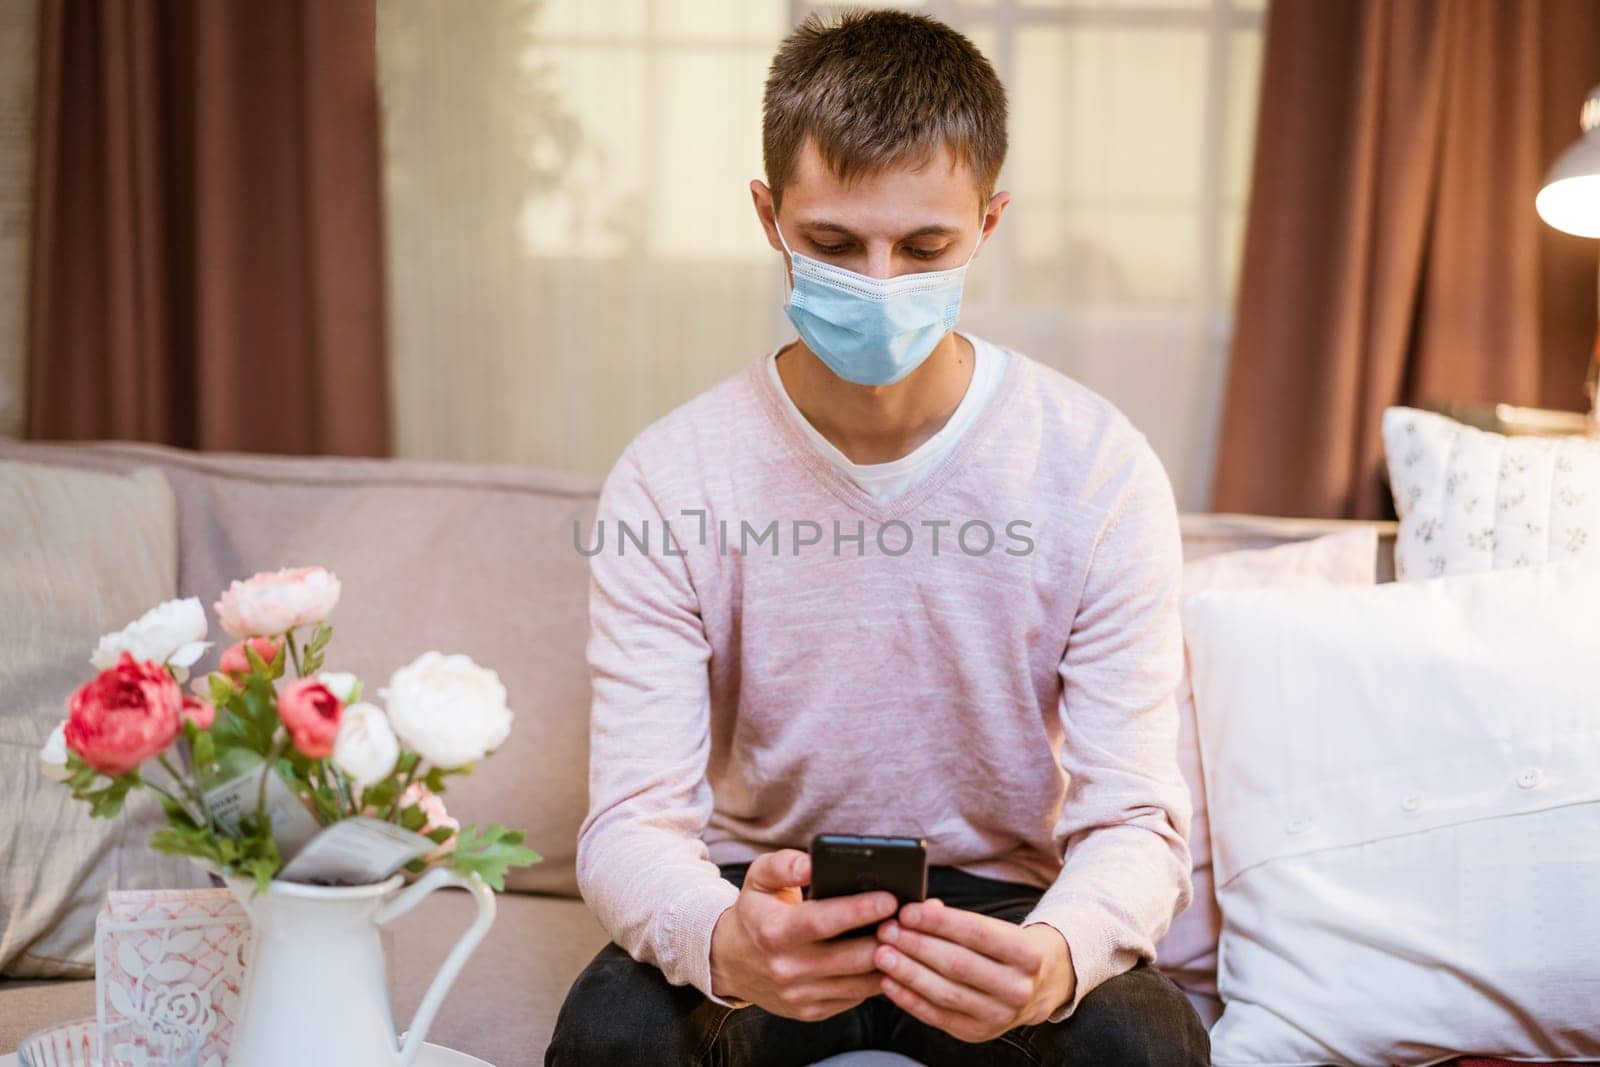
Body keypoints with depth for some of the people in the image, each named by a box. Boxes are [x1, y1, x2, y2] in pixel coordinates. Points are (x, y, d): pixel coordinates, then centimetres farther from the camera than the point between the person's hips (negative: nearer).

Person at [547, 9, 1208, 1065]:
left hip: (994, 899, 1)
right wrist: (724, 940, -40)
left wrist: (1054, 958, -38)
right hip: (764, 891, 0)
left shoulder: (1100, 471, -13)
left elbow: (1134, 822, -14)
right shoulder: (670, 480, -12)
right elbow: (633, 823, -16)